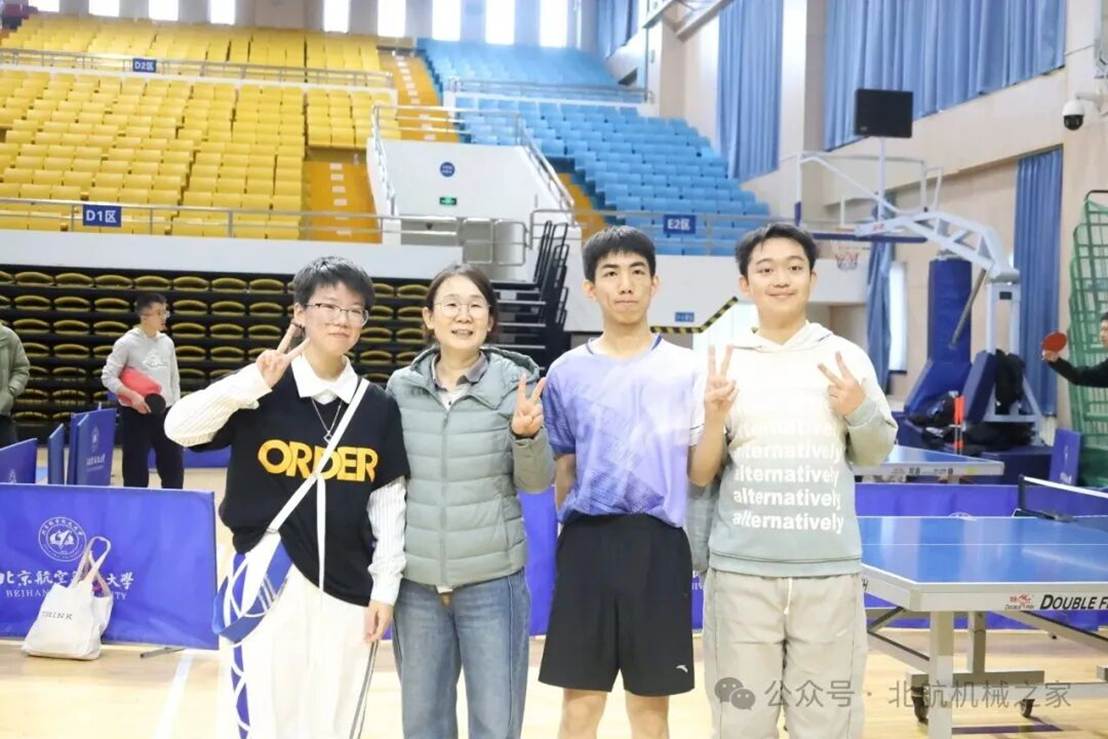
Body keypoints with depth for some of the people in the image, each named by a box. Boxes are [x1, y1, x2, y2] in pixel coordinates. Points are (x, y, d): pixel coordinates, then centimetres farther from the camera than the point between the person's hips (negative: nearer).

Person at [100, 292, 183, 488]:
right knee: (136, 470, 0)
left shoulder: (167, 342, 8)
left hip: (164, 412, 5)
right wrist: (132, 396, -22)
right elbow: (108, 376, -9)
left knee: (174, 465, 7)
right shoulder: (127, 342, -8)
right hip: (136, 415, -5)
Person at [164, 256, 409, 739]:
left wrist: (385, 588, 3)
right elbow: (178, 428, -16)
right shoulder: (263, 393, -5)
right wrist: (250, 384, -28)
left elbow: (388, 501, 5)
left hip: (348, 591, 3)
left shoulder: (378, 407, 1)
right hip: (268, 582, -2)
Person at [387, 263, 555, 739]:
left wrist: (526, 434, -24)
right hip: (416, 581, 2)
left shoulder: (516, 382, -7)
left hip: (492, 581, -2)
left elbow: (536, 483, -5)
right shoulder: (401, 386, 0)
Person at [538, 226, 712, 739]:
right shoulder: (568, 372, 6)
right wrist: (579, 531, 1)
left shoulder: (686, 370, 3)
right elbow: (562, 469, 12)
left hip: (659, 545, 0)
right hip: (587, 543, 1)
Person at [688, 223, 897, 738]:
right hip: (741, 572, 0)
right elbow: (698, 476, 5)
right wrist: (713, 421, -13)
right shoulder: (723, 363, 3)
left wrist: (860, 412, -7)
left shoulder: (847, 358, 4)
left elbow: (876, 455, 12)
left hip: (830, 572, 0)